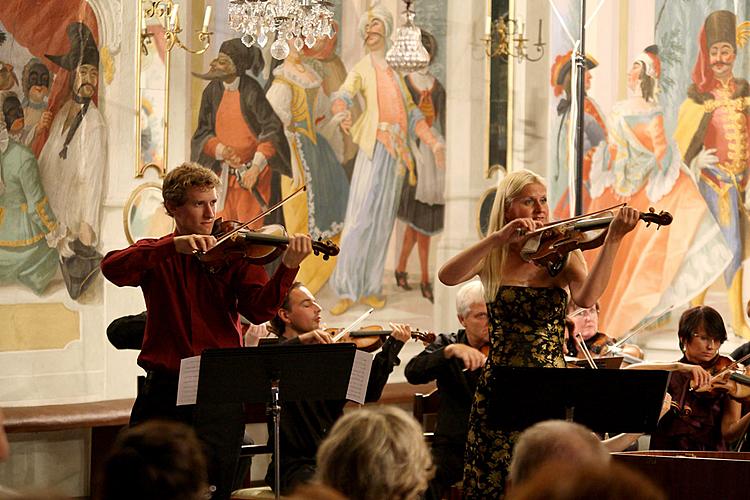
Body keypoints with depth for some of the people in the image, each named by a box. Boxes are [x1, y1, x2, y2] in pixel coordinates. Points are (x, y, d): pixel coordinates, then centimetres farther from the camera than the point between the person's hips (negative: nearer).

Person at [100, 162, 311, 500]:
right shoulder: (156, 255, 8)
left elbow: (259, 310, -9)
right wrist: (175, 245, -23)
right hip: (164, 390, 1)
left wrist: (287, 268, -26)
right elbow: (112, 269, -13)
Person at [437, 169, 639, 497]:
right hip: (499, 391, 1)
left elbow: (585, 298, -18)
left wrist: (613, 240, -29)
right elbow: (447, 276, -15)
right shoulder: (491, 260, 5)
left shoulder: (562, 255, 4)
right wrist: (498, 238, -24)